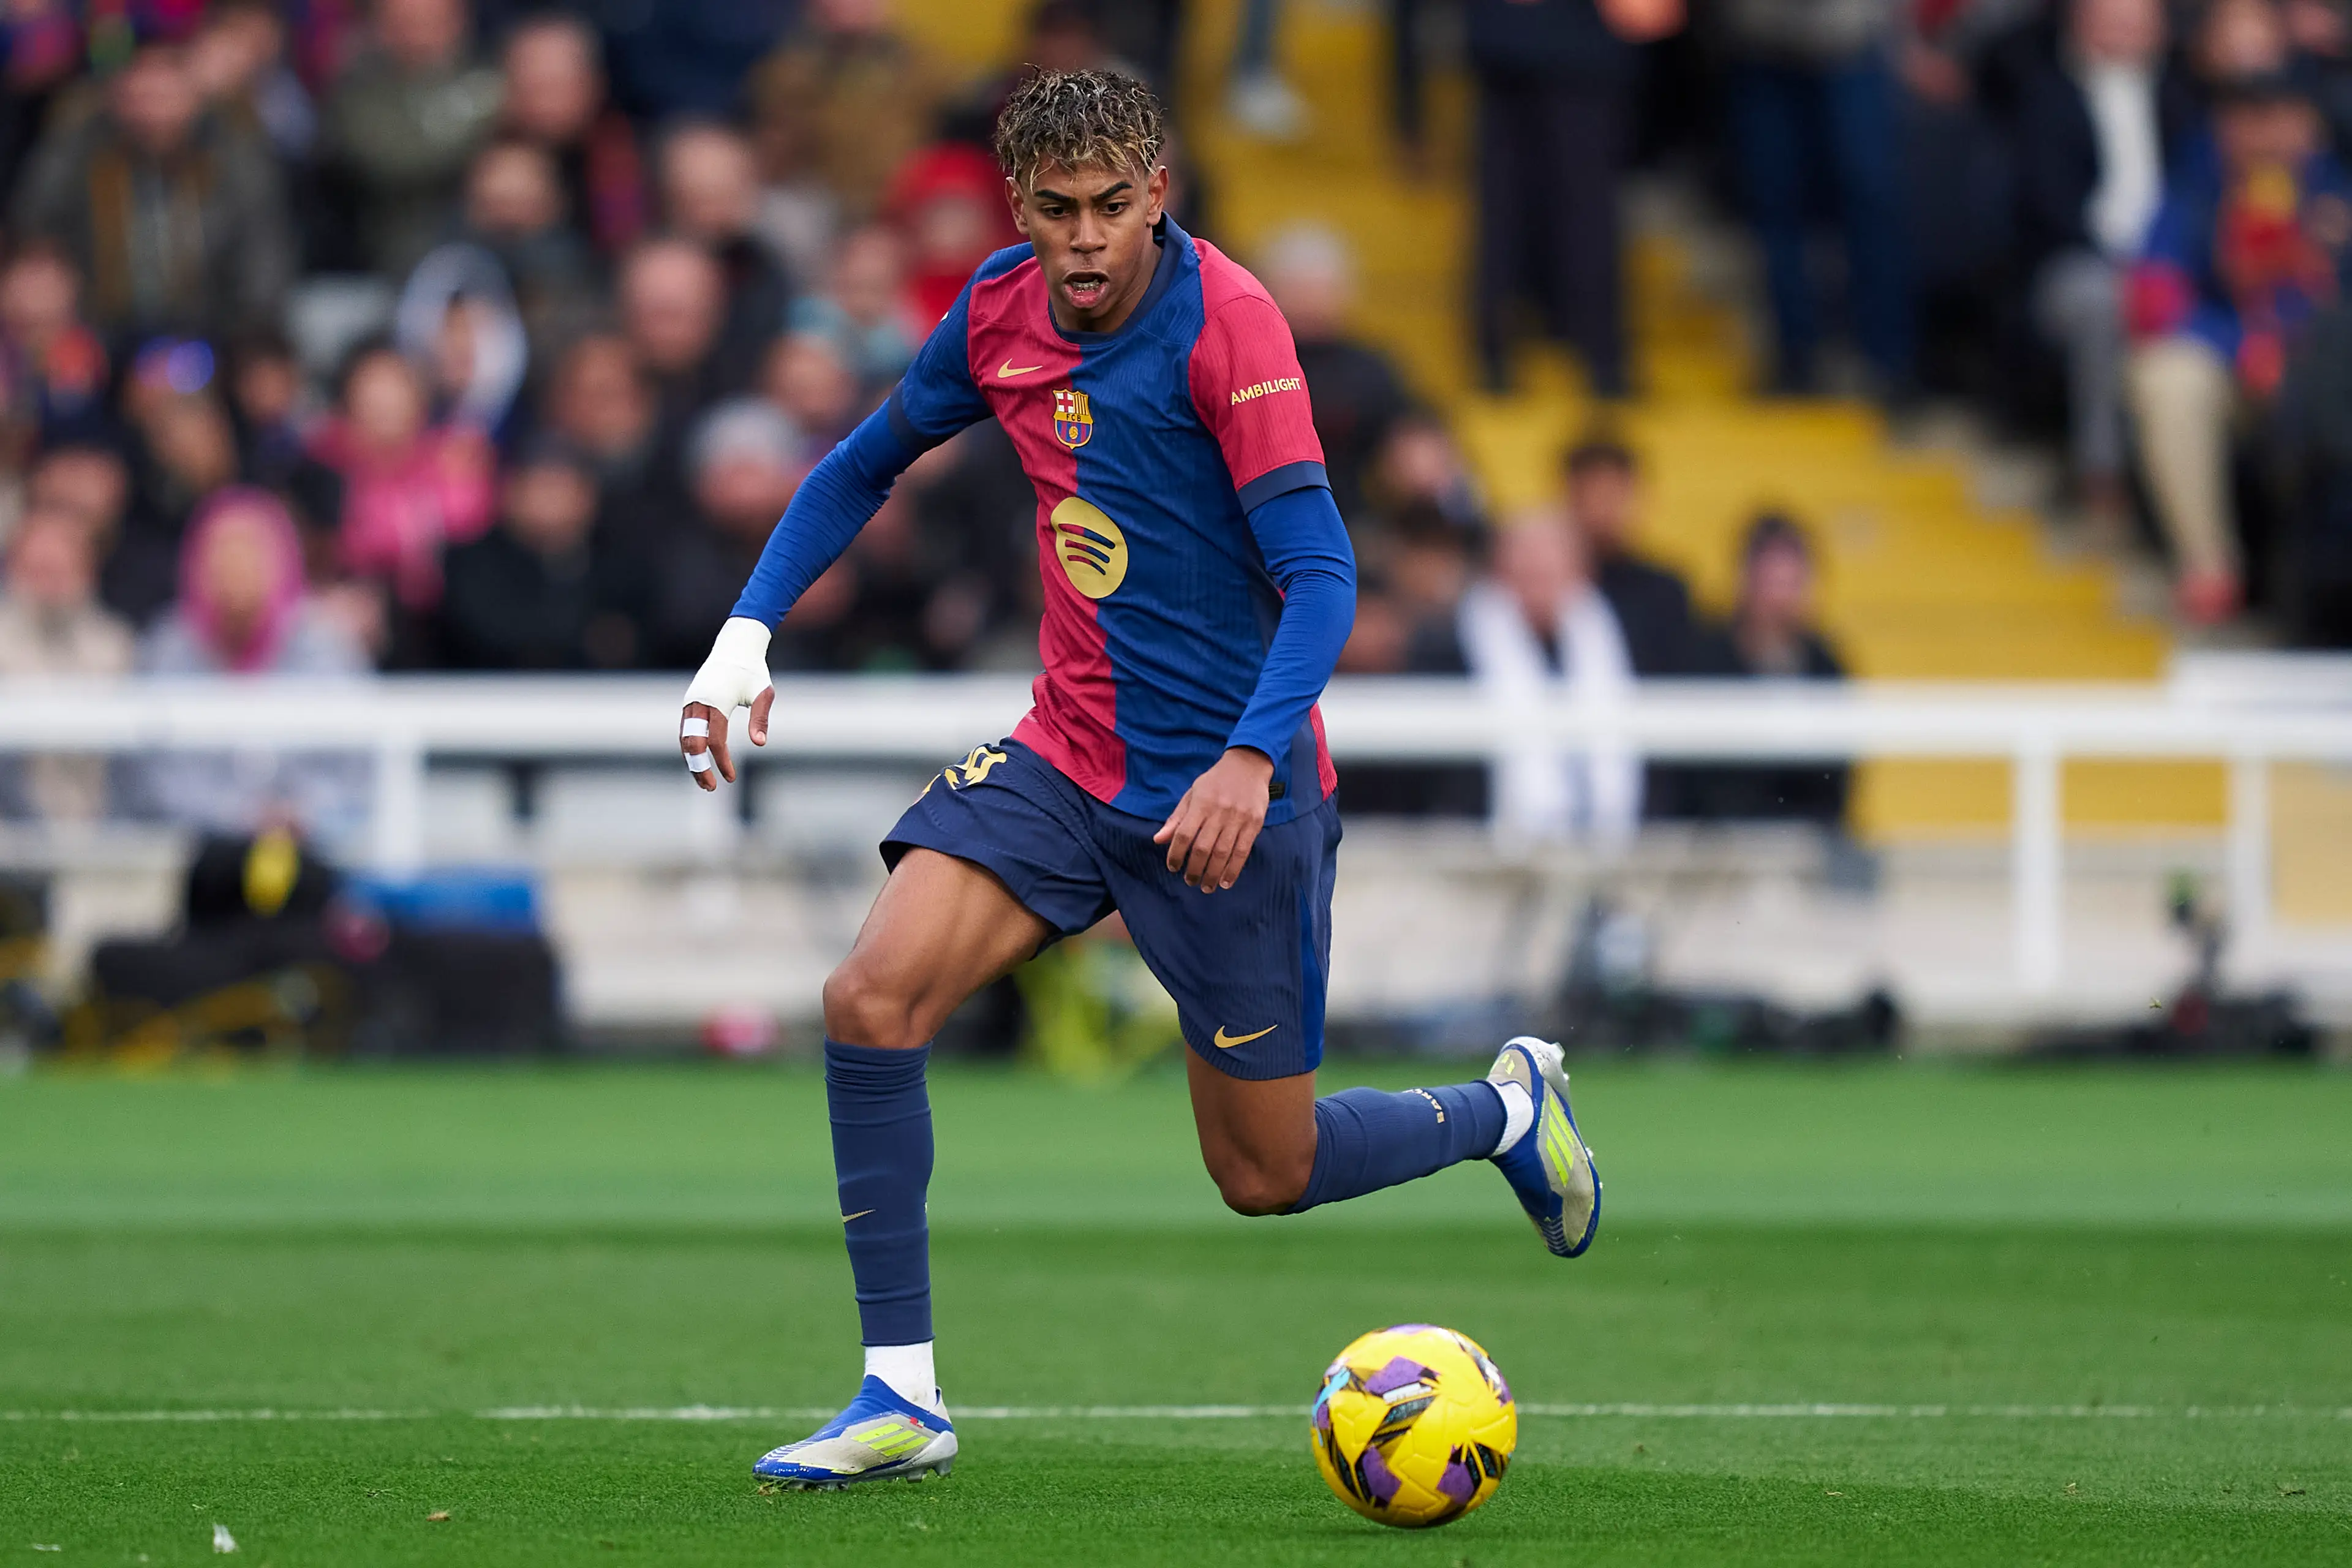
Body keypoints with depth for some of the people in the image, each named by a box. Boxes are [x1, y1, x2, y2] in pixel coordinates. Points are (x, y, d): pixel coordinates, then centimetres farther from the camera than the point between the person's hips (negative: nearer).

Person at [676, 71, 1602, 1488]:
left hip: (1224, 794, -5)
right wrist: (747, 634, 6)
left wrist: (1252, 758, -37)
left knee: (1267, 1173, 5)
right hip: (1066, 761, 5)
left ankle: (1511, 1109, 35)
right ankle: (902, 1400, -11)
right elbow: (867, 465, 18)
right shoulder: (1002, 314, 0)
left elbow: (1321, 573, -23)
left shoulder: (1226, 322, -18)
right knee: (873, 999, -18)